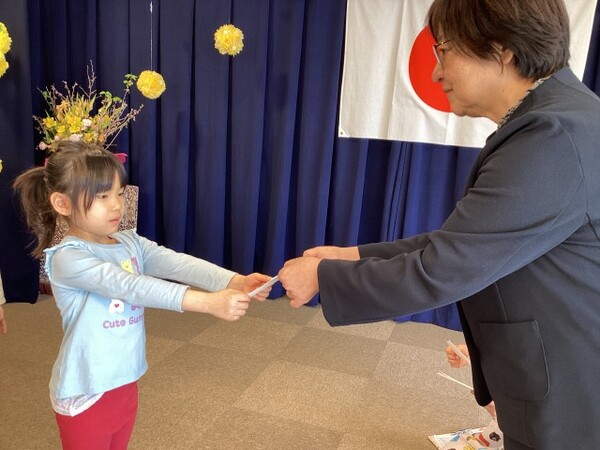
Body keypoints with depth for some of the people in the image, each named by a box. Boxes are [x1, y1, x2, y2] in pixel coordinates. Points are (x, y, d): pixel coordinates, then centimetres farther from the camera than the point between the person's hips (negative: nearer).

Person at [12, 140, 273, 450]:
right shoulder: (68, 258, -21)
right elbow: (130, 286, -35)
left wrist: (235, 282, -32)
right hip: (86, 394, -6)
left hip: (126, 384, 6)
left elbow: (179, 264, -15)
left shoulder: (131, 243, 0)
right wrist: (208, 303, -44)